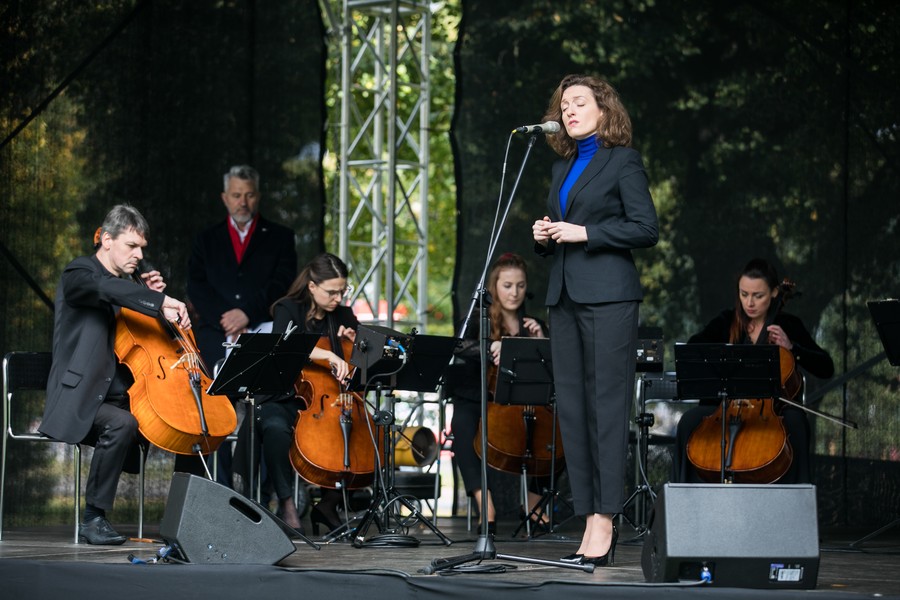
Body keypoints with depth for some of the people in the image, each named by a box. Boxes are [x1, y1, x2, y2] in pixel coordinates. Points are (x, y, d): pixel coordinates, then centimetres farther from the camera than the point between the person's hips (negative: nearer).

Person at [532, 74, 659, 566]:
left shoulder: (622, 161, 0)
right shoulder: (562, 168, 21)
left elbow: (646, 229, -9)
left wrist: (584, 233, -13)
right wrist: (543, 237, 5)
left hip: (607, 295, -7)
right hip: (564, 297, 8)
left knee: (606, 404, -9)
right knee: (572, 408, 3)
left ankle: (604, 521, -10)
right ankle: (591, 519, 5)